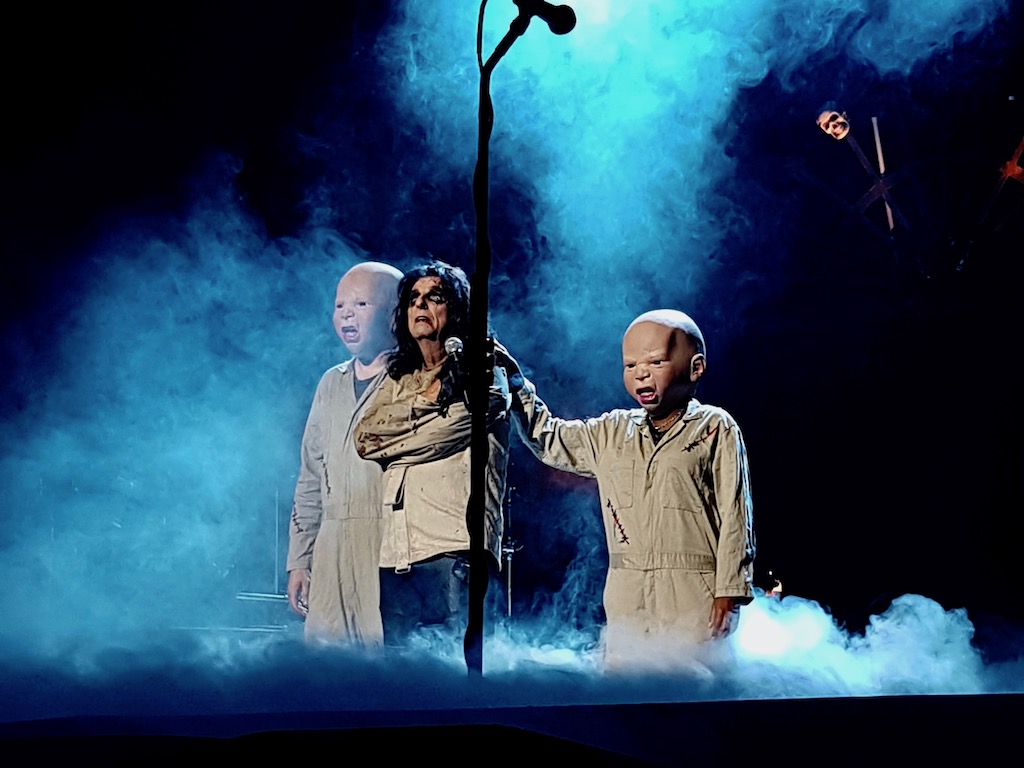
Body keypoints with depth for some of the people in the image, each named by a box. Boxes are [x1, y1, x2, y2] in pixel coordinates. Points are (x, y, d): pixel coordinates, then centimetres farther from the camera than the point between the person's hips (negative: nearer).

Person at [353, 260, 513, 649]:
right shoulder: (398, 380, 23)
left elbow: (445, 433, -7)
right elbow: (364, 437, 8)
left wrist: (389, 445, 8)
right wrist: (425, 398, 2)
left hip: (454, 548, -5)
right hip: (396, 552, 5)